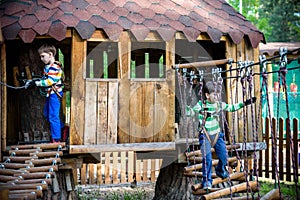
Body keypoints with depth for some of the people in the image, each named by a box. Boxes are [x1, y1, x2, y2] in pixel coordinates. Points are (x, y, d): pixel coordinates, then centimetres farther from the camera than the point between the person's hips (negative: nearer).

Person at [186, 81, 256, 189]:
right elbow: (190, 112, -7)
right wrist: (186, 107, -26)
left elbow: (232, 107, 13)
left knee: (223, 155, -1)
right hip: (205, 135, -4)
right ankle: (207, 181, -4)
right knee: (207, 158, -17)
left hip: (217, 134, 4)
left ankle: (220, 170, 33)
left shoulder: (219, 104, 3)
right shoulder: (201, 105, -8)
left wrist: (244, 103, 9)